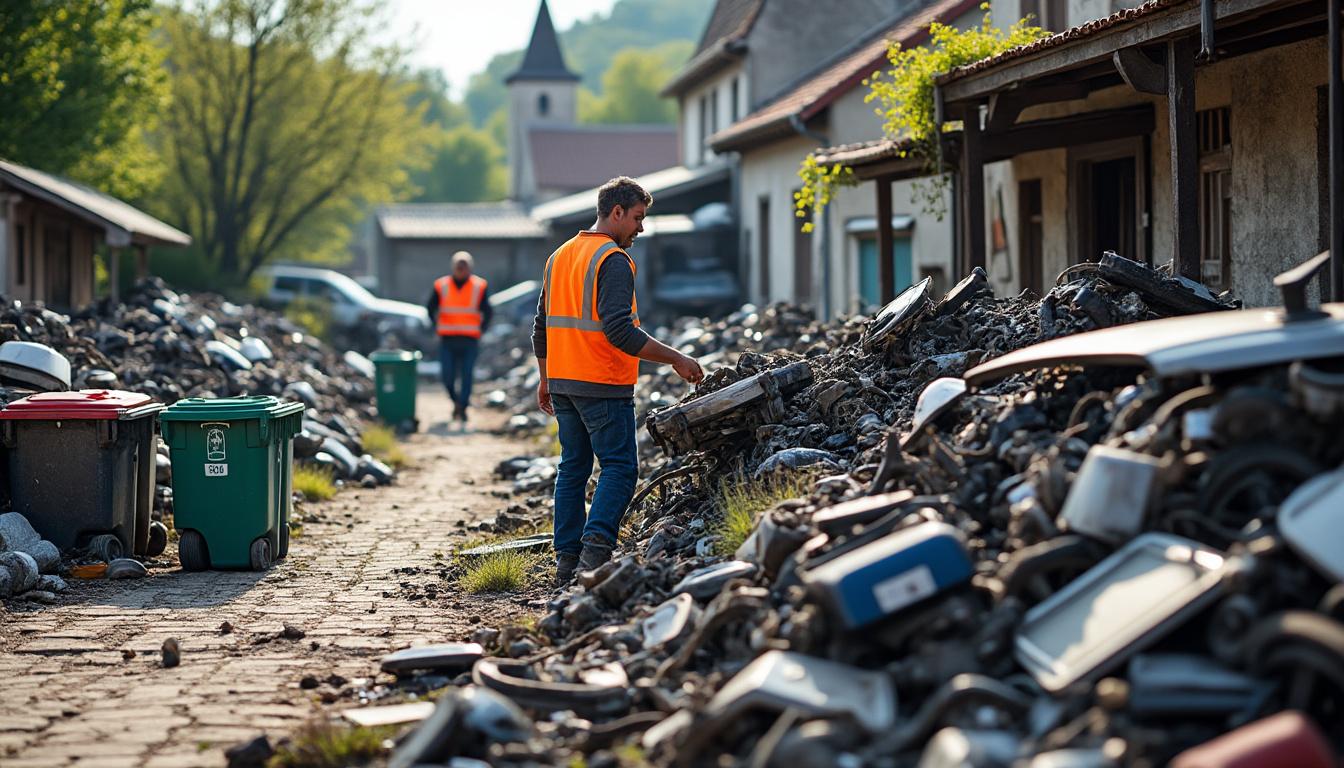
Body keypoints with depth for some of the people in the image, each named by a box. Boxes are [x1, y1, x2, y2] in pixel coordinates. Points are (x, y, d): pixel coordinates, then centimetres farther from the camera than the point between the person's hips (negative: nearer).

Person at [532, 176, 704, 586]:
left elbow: (542, 326, 19)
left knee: (572, 469, 12)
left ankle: (567, 562, 11)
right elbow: (619, 331, -22)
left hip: (563, 383, 8)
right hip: (603, 385, -8)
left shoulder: (559, 256, 15)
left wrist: (546, 380, 27)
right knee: (619, 468, -5)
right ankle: (596, 550, -18)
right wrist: (676, 359, -18)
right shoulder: (613, 260, -13)